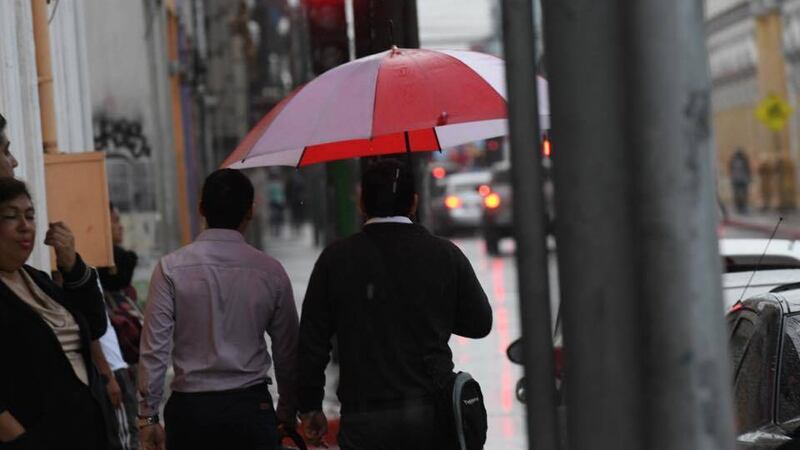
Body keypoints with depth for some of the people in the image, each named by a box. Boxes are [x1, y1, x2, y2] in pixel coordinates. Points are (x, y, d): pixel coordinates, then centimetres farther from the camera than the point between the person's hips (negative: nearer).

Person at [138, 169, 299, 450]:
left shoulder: (172, 268, -4)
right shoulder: (270, 272, 0)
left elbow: (154, 349, -6)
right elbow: (287, 352, 8)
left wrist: (147, 415, 2)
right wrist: (287, 414, 20)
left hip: (190, 408, 0)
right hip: (251, 408, 0)